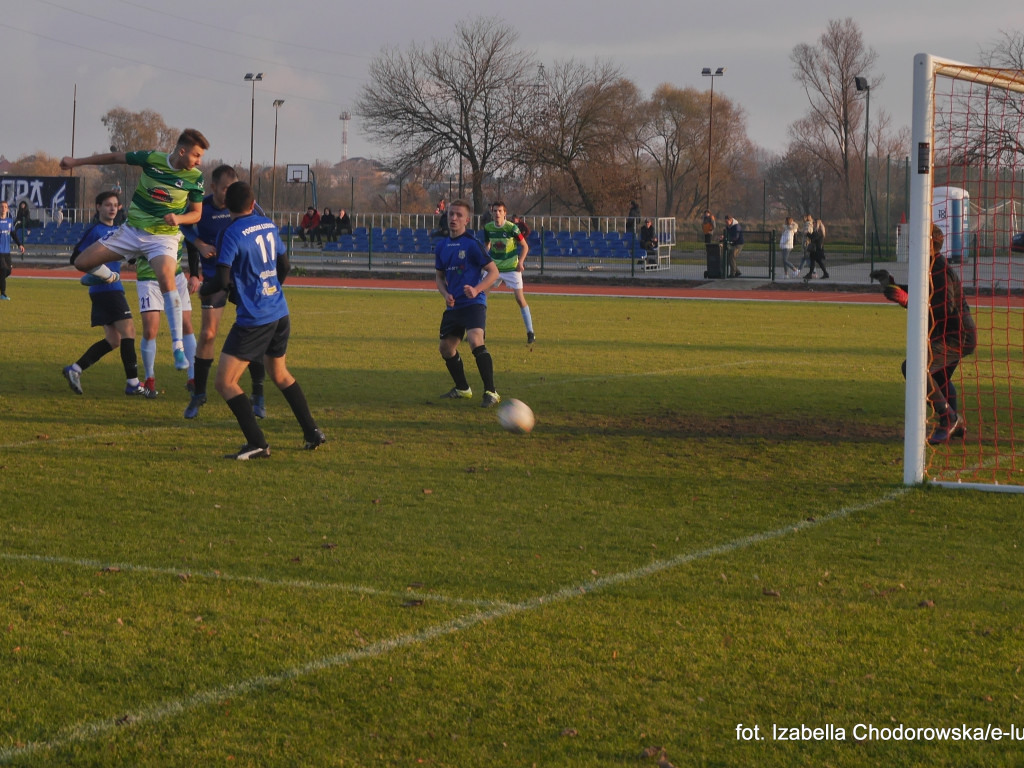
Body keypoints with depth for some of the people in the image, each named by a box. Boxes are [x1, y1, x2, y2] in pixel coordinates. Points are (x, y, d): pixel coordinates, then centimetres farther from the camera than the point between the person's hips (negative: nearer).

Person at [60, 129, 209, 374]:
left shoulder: (195, 177, -10)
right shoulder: (151, 159, -11)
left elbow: (196, 213, 2)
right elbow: (115, 158, 4)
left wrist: (179, 218, -21)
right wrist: (76, 161, 6)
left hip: (163, 237, -3)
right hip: (132, 230, 3)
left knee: (166, 280, -31)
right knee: (82, 262, 0)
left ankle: (178, 347, -27)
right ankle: (108, 276, 40)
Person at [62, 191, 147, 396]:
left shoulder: (118, 230, 16)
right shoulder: (95, 231, -7)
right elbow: (75, 258, -8)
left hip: (114, 289, 9)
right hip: (105, 289, -9)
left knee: (113, 340, 9)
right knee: (128, 330, -11)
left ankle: (75, 369, 12)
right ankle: (133, 383, -10)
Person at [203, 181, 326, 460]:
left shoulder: (231, 233, -14)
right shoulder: (269, 226, 8)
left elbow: (223, 281, -18)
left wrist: (203, 288, 3)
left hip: (253, 320, -8)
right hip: (280, 314, 8)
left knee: (225, 383, -4)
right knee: (280, 375, 27)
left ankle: (257, 444, -12)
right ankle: (313, 432, 30)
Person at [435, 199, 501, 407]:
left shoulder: (472, 244, -9)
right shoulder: (442, 246, 10)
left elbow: (493, 272, -9)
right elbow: (439, 275, 21)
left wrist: (477, 290, -24)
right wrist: (445, 294, 0)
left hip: (473, 304, -8)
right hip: (453, 306, 8)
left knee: (475, 341, -27)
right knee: (446, 347, 13)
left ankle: (491, 392, -24)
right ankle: (462, 388, 34)